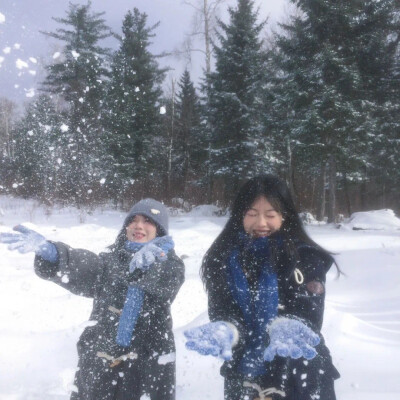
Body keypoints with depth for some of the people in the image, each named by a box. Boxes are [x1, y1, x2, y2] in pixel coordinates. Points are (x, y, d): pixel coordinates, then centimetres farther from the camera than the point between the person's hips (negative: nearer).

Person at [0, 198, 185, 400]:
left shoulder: (169, 264, 0)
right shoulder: (109, 260, 5)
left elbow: (169, 278, -24)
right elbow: (81, 268, -16)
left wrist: (148, 263, -47)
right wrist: (50, 253, -37)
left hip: (150, 366, -1)